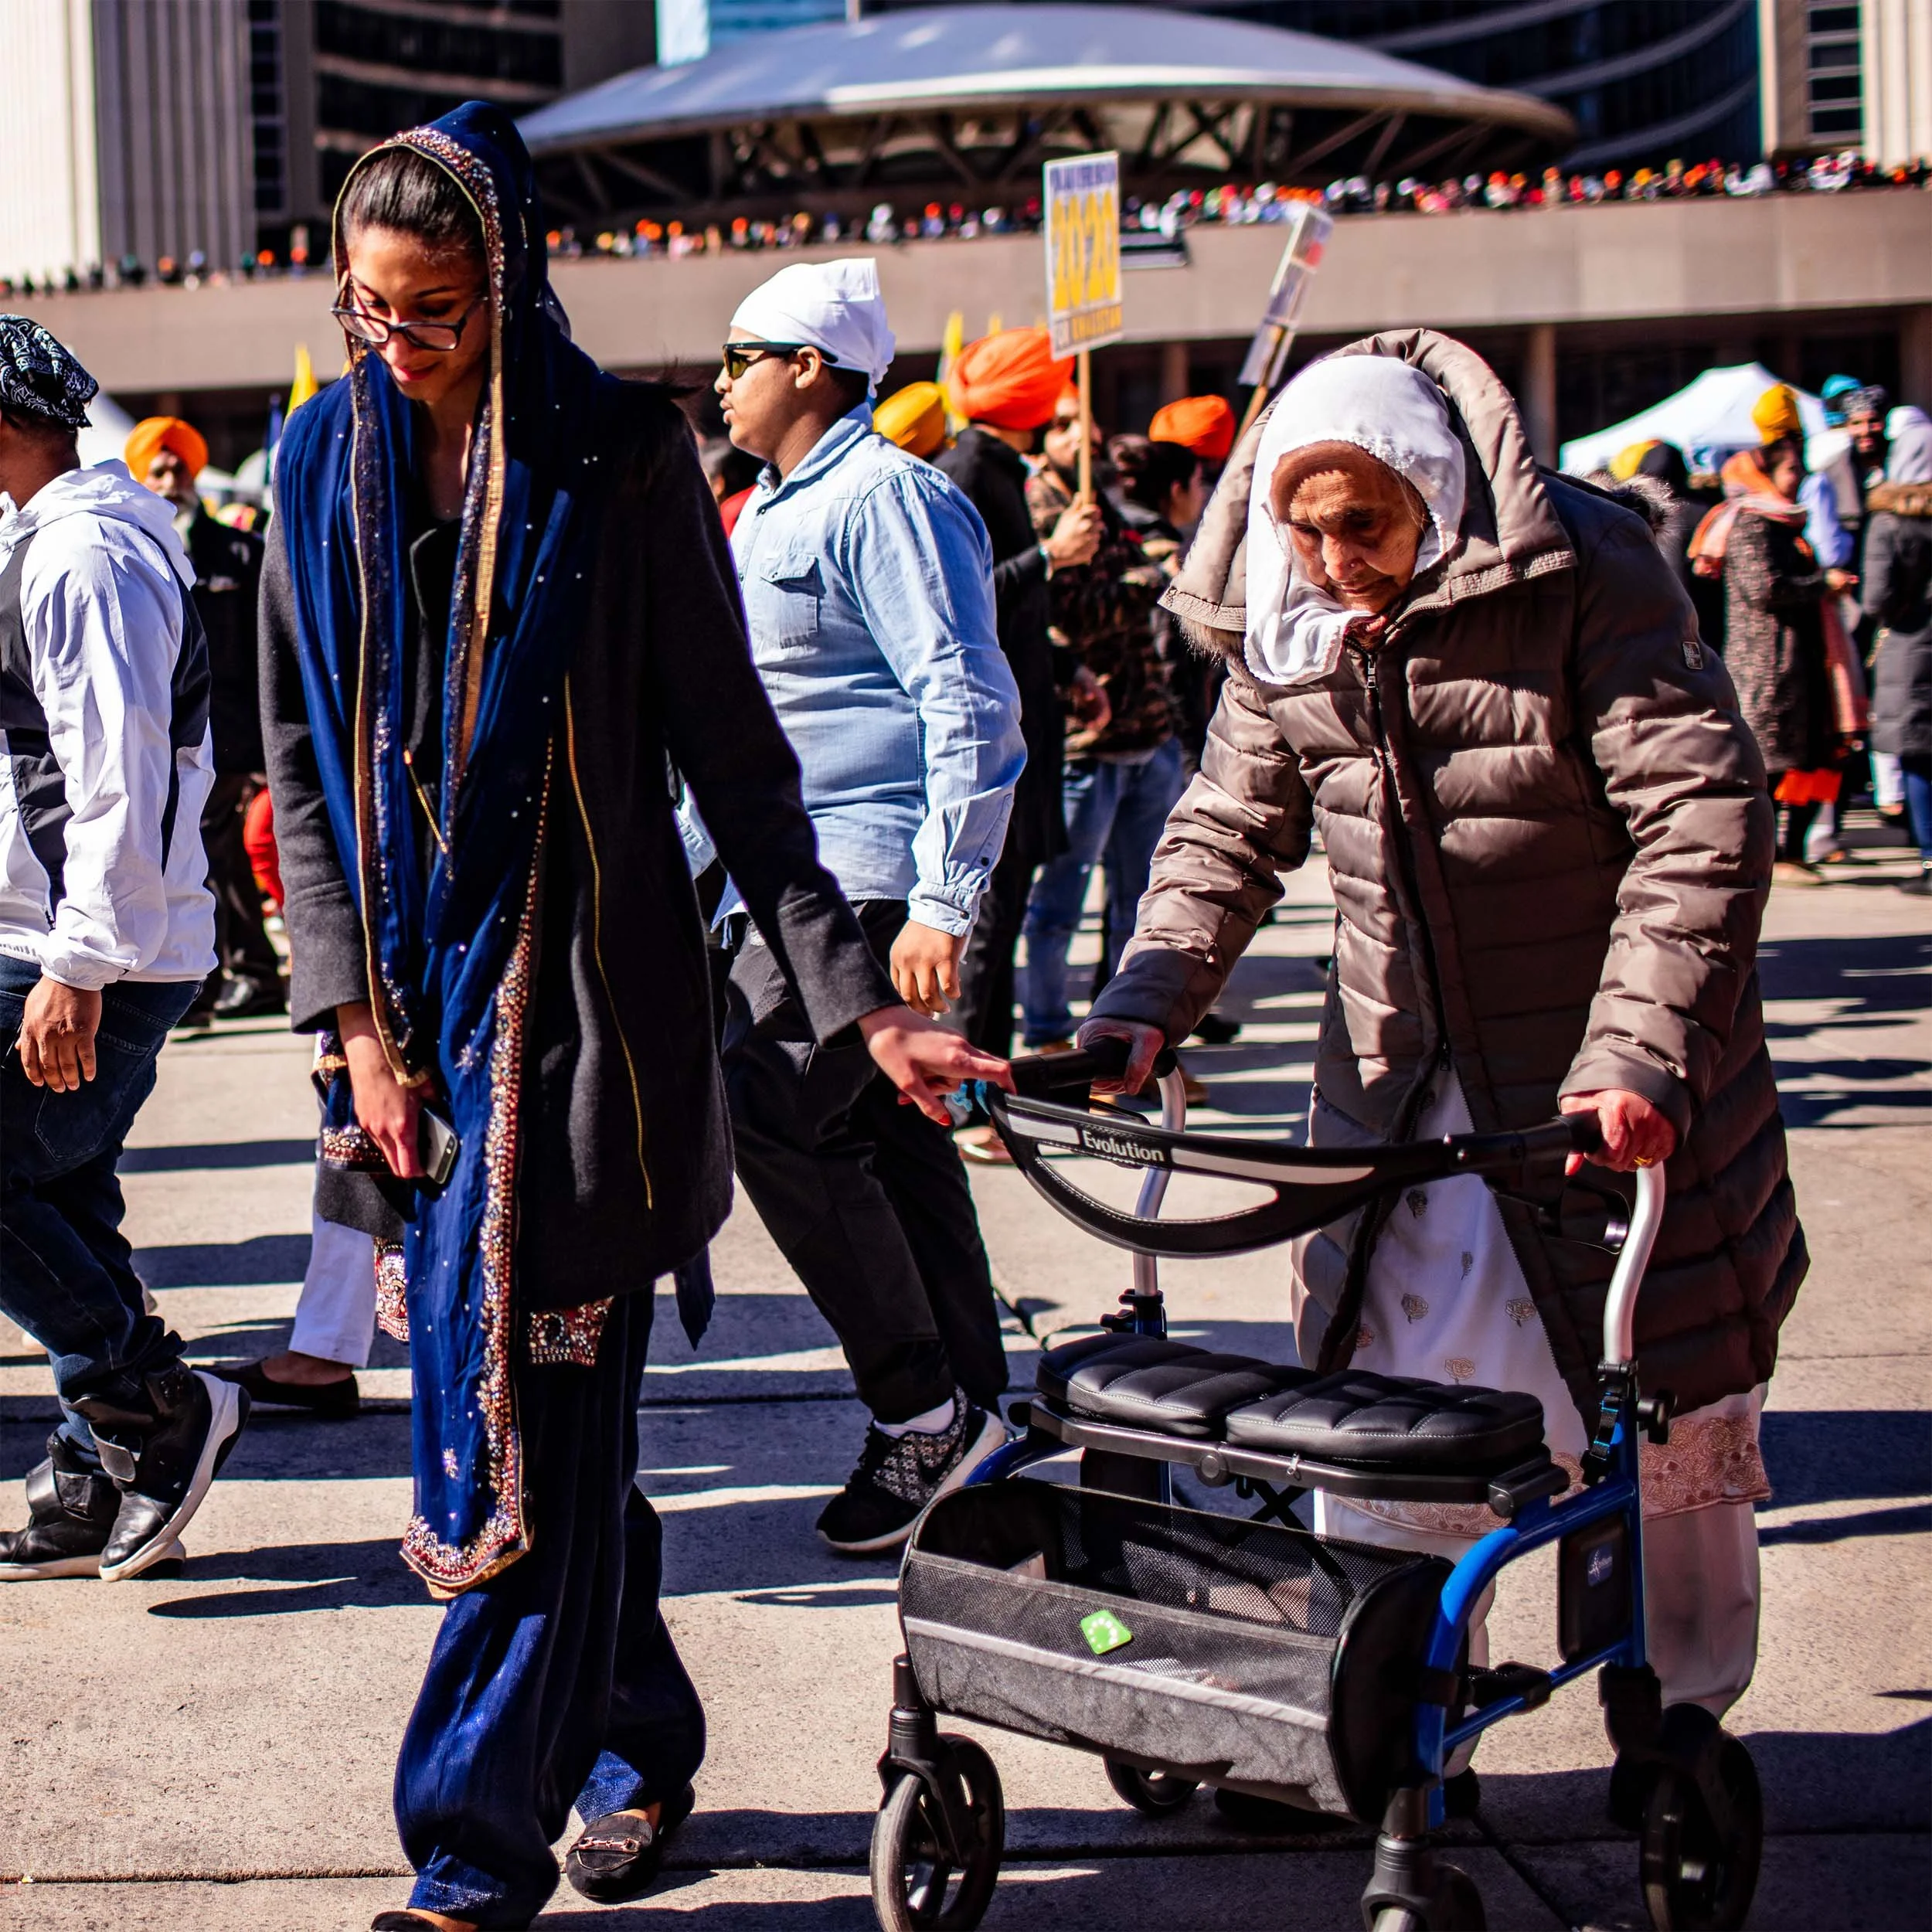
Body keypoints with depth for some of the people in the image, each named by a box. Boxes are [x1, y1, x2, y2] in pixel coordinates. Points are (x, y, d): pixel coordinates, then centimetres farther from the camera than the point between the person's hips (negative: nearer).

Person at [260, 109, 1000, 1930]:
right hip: (411, 989, 4)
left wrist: (854, 996, -8)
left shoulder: (619, 456, -5)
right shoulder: (327, 464, 6)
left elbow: (731, 751, -4)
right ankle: (637, 1744, 27)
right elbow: (300, 765, 9)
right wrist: (355, 1015, 0)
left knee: (532, 1413, -5)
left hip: (577, 983, -4)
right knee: (536, 1414, 10)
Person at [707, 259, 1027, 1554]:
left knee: (772, 1117, -14)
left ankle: (925, 1407, -5)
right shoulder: (769, 511, 19)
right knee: (888, 1138, 11)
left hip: (872, 878, -10)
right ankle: (967, 1411, 18)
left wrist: (943, 906, -24)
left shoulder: (886, 499, -12)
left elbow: (970, 702, -19)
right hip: (790, 877, 10)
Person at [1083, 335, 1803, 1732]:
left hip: (1616, 1086, -4)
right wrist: (1141, 1012, -8)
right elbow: (1229, 836, 8)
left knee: (1667, 1418, 7)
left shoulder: (1585, 577, -18)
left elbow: (1705, 823, -22)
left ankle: (1685, 1715, 27)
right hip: (1400, 1078, 4)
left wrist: (1643, 1054, -31)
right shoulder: (1283, 630, -2)